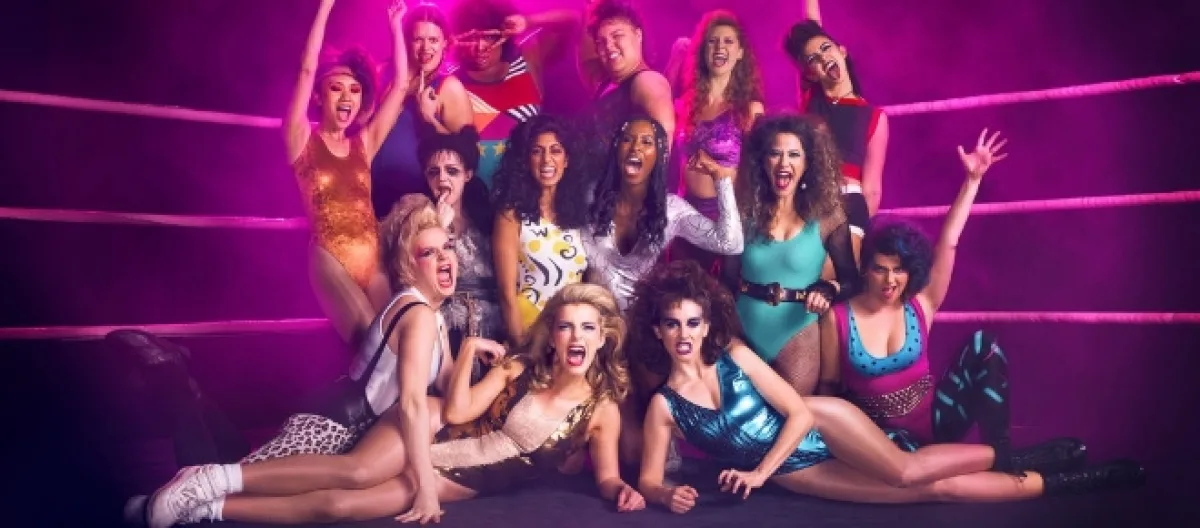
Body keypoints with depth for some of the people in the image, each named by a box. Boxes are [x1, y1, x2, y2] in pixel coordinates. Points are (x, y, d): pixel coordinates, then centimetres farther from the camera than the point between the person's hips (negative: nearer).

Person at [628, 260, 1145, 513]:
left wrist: (759, 472, -18)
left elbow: (800, 412, -9)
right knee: (934, 488, -8)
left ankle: (1010, 457, -1)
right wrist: (667, 495, -30)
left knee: (905, 470, -27)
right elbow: (648, 479, -6)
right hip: (794, 472, 0)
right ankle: (1054, 482, 1)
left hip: (819, 425, 0)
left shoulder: (736, 356, -9)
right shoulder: (663, 405, -8)